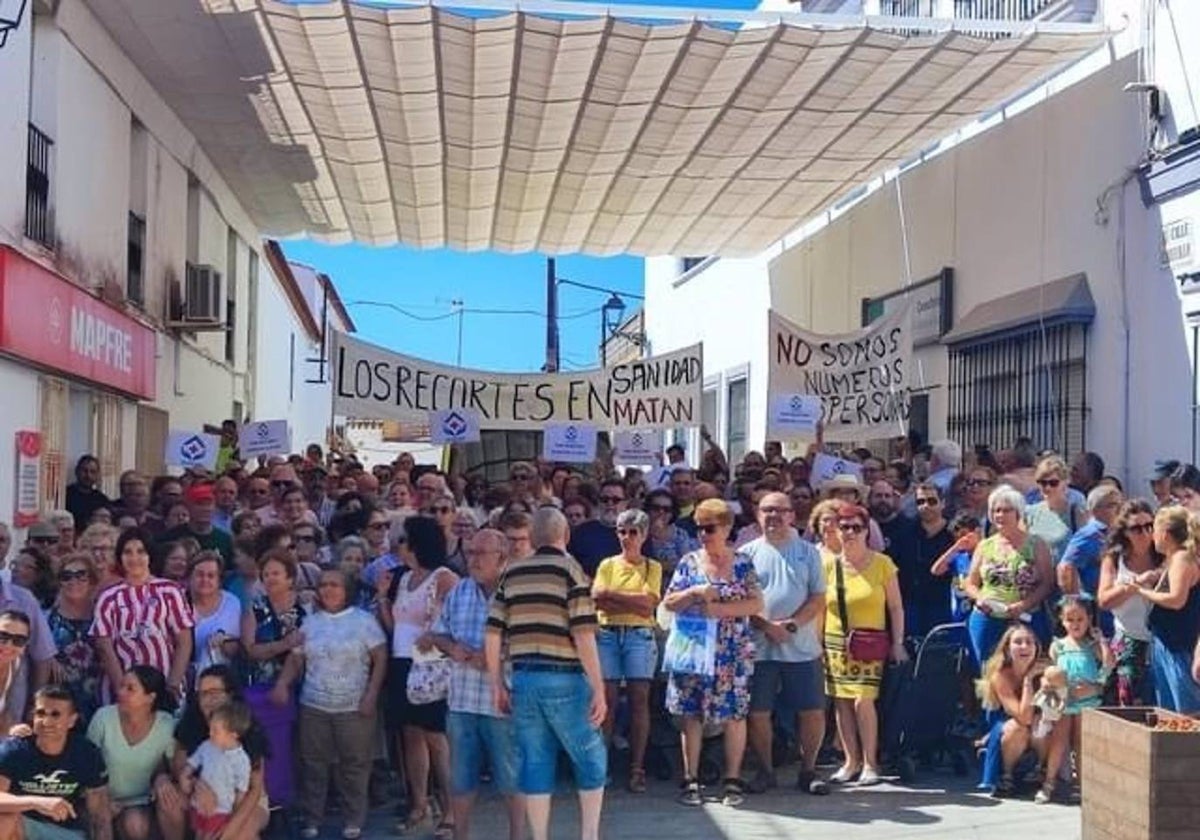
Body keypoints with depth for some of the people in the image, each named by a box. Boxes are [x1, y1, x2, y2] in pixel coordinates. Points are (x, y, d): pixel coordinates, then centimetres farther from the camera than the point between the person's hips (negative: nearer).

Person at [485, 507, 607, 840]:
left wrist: (497, 684, 14)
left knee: (535, 763, 10)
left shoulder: (511, 573, 10)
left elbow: (492, 633, 6)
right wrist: (599, 689, -10)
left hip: (523, 679, 4)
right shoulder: (570, 569, -4)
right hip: (564, 679, -4)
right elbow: (583, 634, -12)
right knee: (591, 760, 11)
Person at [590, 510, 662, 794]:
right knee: (607, 700, -4)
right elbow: (597, 599, -3)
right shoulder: (607, 564, 13)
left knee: (639, 700, -4)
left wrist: (612, 594, -4)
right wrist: (633, 603, -9)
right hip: (607, 634, 1)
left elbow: (647, 603, -5)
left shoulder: (652, 567, 10)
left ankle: (637, 768, -2)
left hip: (639, 635, -1)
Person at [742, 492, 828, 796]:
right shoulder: (748, 553, 6)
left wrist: (791, 625, -12)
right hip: (759, 647, 0)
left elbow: (818, 599, 2)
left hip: (802, 648, 0)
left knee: (813, 712, 1)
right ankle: (765, 771, 18)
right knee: (758, 713, 2)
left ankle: (808, 771, 17)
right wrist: (766, 627, -13)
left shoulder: (808, 552, 7)